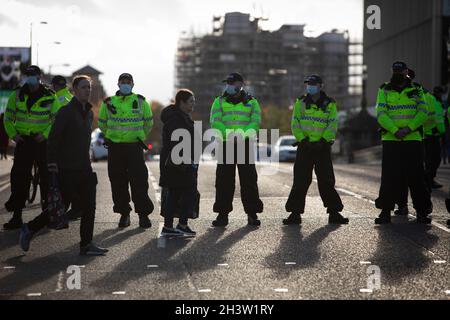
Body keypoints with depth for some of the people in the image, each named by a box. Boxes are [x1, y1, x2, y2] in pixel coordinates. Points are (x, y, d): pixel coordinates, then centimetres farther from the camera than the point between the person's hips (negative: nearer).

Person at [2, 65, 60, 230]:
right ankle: (16, 216, 3)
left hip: (42, 141, -2)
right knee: (19, 178, -1)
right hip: (23, 141, 2)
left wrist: (45, 134, -12)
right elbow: (8, 117, 10)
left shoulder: (49, 97, -3)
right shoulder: (17, 95, 3)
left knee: (46, 177, 3)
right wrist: (12, 134, -3)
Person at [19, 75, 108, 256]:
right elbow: (53, 139, -13)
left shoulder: (89, 113, 14)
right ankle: (29, 229, 15)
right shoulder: (66, 112, -11)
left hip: (84, 168, 7)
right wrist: (52, 165, -17)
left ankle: (86, 245, 5)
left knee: (89, 207, 0)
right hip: (67, 169, -7)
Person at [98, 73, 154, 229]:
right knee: (118, 182, 2)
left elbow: (148, 123, 16)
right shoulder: (108, 103, 5)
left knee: (139, 181, -6)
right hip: (115, 148, 1)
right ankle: (124, 213, 12)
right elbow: (102, 123, 19)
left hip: (135, 147, -1)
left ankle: (143, 214, 0)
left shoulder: (140, 102, 4)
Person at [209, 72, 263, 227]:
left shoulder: (251, 102, 10)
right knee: (224, 180, 0)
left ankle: (252, 214, 5)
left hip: (245, 145, -1)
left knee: (249, 179, -1)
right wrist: (228, 134, -21)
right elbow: (215, 122, -4)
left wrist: (243, 134, -22)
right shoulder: (220, 101, 10)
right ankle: (223, 214, 6)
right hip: (225, 145, 1)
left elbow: (256, 122, -4)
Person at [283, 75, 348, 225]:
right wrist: (303, 139, -12)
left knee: (326, 181, -1)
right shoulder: (301, 103, 7)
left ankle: (334, 213, 6)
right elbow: (295, 123, 0)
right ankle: (295, 213, 4)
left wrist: (323, 141, -16)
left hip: (322, 147, -1)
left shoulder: (329, 104, 3)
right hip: (305, 147, 1)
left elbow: (333, 125, -4)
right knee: (300, 181, 0)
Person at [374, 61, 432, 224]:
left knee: (416, 176, 1)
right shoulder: (384, 91, 8)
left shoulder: (416, 91, 10)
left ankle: (422, 211, 7)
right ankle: (385, 211, 4)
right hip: (390, 140, 0)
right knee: (389, 177, -1)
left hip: (413, 139, 0)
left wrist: (408, 128, -14)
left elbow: (423, 113, 0)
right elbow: (381, 114, -3)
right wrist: (395, 130, -16)